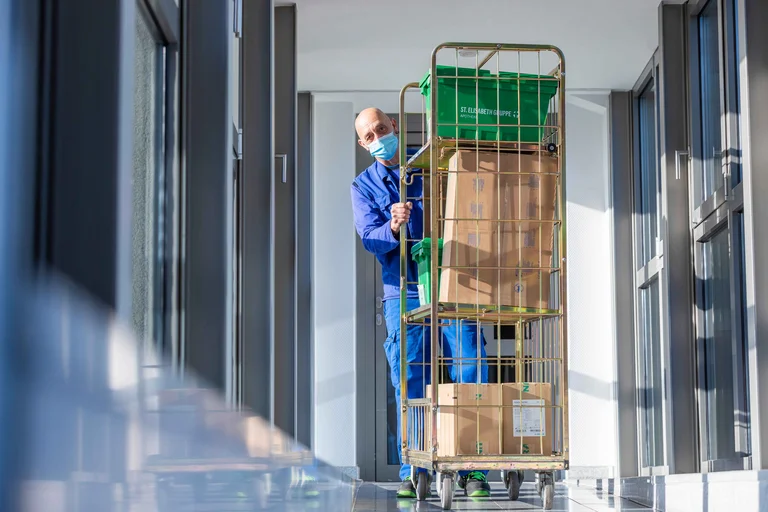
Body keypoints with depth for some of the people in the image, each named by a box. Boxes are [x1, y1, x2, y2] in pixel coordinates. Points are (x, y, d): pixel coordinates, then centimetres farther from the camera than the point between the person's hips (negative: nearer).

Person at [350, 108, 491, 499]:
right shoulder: (364, 186, 11)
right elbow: (371, 238, -4)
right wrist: (394, 228, -25)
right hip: (404, 290, 0)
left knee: (469, 373, -6)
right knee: (410, 380, -3)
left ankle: (471, 470, -2)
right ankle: (413, 472, 2)